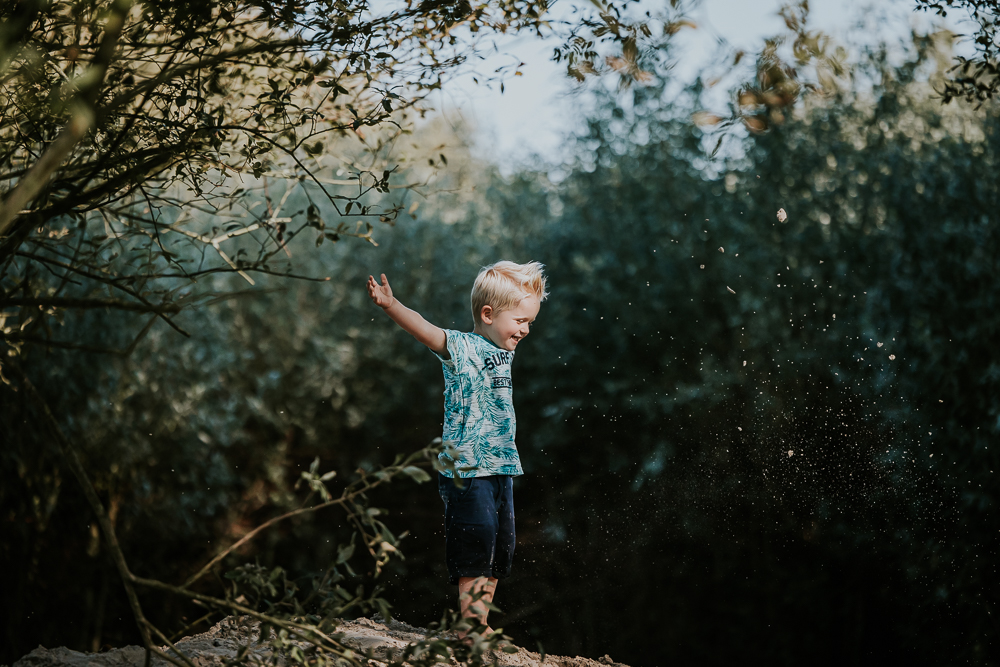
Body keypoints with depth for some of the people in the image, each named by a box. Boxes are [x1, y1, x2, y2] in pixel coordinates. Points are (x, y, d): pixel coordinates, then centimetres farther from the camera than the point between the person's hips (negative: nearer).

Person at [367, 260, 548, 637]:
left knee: (500, 548, 12)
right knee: (476, 546, -10)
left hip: (501, 466, 9)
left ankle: (480, 623, 20)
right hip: (467, 468, -9)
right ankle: (472, 624, -5)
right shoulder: (463, 348, -13)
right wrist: (391, 306, -46)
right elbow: (425, 330, -31)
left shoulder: (503, 351, 13)